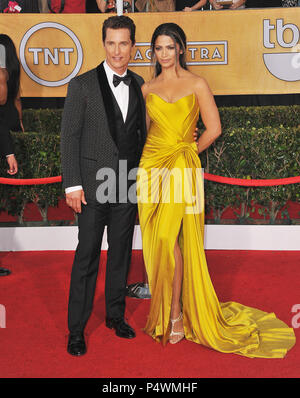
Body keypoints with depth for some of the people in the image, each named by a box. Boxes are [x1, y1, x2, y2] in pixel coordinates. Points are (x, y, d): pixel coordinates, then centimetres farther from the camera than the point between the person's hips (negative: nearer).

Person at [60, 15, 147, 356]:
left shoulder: (140, 85, 8)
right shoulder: (82, 85, -3)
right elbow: (70, 137, -5)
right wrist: (72, 184, -10)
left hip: (129, 185, 4)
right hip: (93, 184, -4)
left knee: (121, 252, 13)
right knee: (87, 255, 0)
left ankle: (115, 314, 29)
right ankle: (77, 328, 12)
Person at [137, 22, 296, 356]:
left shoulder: (196, 84, 3)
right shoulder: (147, 88, 13)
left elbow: (214, 128, 5)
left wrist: (189, 151, 8)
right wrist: (157, 155, 9)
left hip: (182, 168, -3)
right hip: (151, 166, 3)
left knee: (167, 238, -14)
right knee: (157, 241, 3)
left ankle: (175, 314, -1)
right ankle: (162, 309, 17)